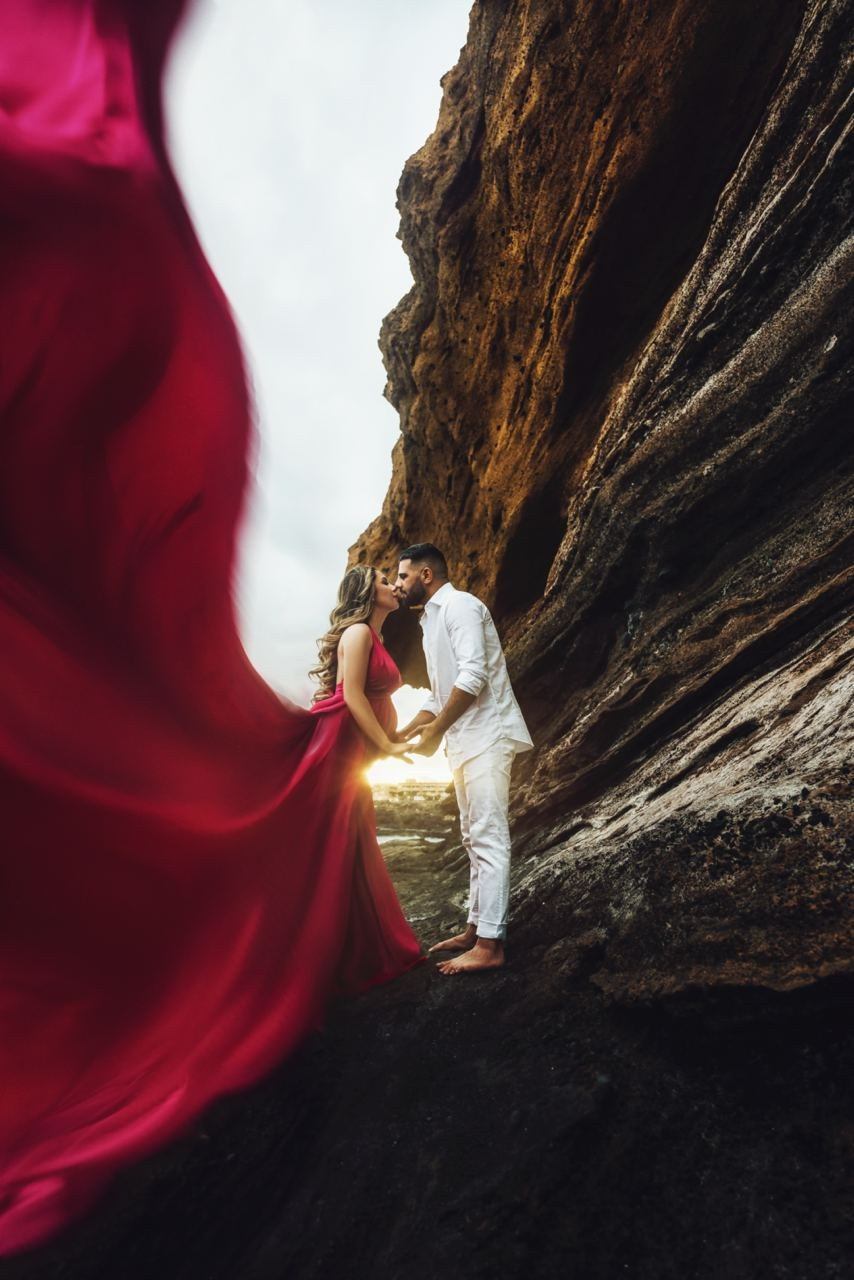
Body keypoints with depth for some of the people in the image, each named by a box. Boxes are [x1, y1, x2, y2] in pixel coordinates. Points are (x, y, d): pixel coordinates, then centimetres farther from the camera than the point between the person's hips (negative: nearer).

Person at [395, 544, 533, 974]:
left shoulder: (459, 605, -8)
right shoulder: (432, 619, 21)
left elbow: (472, 675, -21)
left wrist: (434, 733, -16)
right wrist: (403, 734, 16)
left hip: (486, 736, -10)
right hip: (464, 741, 10)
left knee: (488, 838, -7)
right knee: (475, 838, 13)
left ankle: (490, 944, -1)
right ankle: (475, 929, 23)